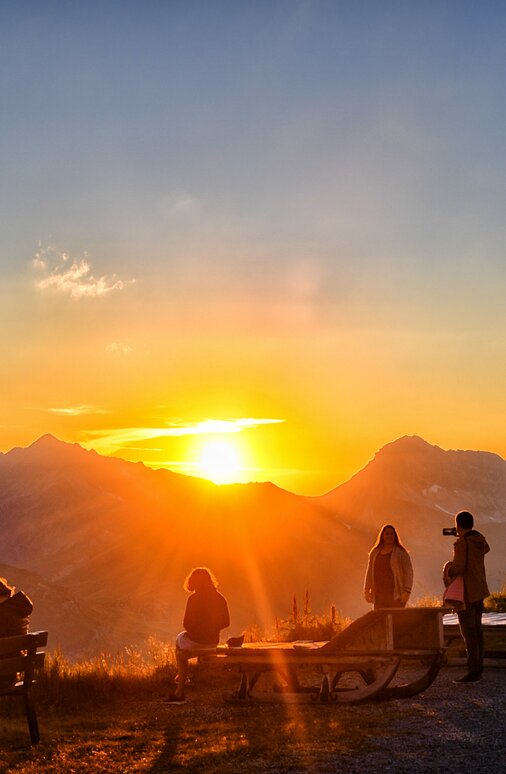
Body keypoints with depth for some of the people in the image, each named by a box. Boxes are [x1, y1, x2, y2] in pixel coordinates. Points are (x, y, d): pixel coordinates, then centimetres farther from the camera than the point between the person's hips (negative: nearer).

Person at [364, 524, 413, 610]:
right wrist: (366, 591, 10)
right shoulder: (374, 553, 14)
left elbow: (409, 572, -3)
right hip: (379, 595, 4)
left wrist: (407, 591, -13)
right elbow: (369, 573, 17)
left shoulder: (401, 552, 1)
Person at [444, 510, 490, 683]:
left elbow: (458, 567, -25)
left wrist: (448, 570, -4)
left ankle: (473, 671, -10)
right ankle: (478, 668, 15)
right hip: (479, 591, 9)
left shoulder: (462, 543, -17)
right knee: (476, 629, 13)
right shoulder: (479, 539, 7)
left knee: (469, 632, -8)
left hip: (467, 593, -9)